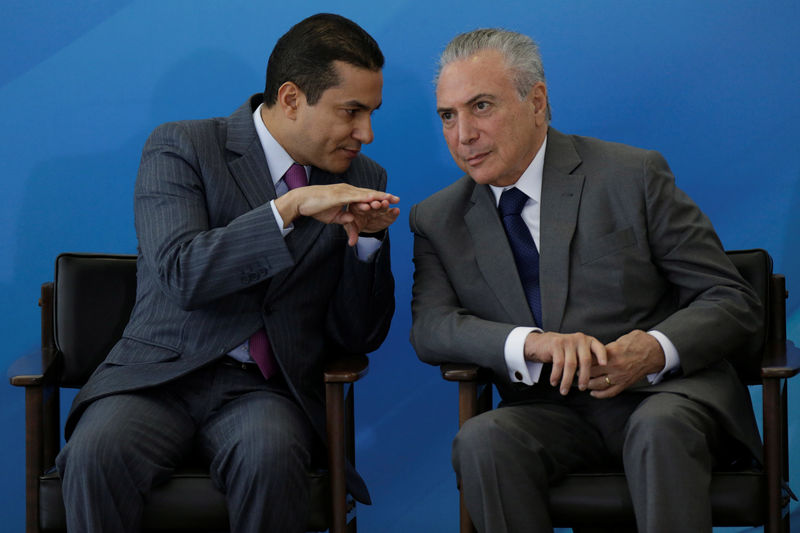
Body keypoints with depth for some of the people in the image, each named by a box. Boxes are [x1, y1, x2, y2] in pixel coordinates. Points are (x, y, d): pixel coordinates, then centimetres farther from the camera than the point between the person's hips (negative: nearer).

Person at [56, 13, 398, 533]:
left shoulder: (362, 179, 10)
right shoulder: (180, 148, -1)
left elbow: (360, 337, 9)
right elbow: (181, 274, -16)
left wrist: (368, 241, -8)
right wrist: (289, 209, -21)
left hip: (268, 390, 2)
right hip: (161, 374, -2)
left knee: (271, 456, -33)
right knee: (98, 451, -33)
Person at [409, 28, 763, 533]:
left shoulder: (633, 175, 1)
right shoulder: (438, 220, 10)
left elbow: (733, 301, 0)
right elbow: (430, 326, -5)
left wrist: (658, 350, -22)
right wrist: (531, 342, -24)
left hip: (666, 393, -2)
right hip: (550, 411, 2)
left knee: (659, 428, -35)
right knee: (482, 439, -29)